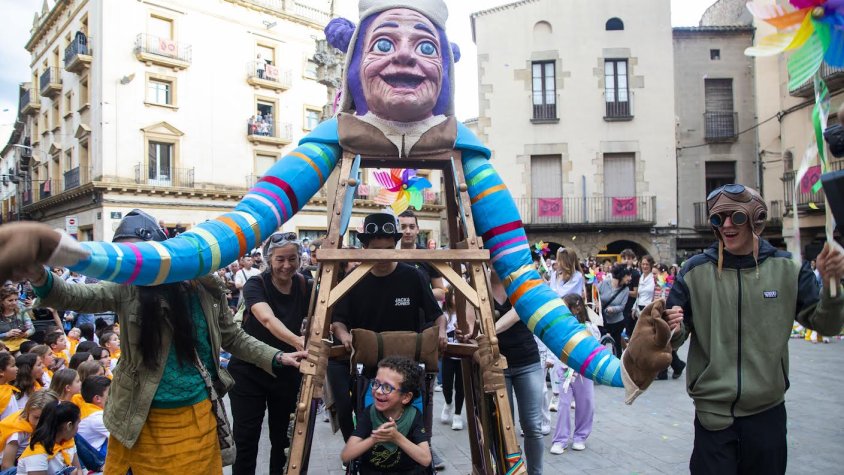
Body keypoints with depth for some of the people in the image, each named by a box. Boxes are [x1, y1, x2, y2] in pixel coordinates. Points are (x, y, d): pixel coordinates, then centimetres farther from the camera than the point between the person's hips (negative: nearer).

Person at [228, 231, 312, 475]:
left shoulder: (306, 287, -5)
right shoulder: (255, 285, -17)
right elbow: (267, 318, -36)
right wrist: (297, 341, -53)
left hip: (288, 372, 3)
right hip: (249, 371, -3)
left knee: (283, 436, 13)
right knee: (246, 438, 4)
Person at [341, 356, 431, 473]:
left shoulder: (414, 416, -8)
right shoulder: (368, 413, -7)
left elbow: (426, 459, -15)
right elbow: (345, 456, -14)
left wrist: (397, 437, -25)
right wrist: (375, 438, -26)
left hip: (408, 471, 0)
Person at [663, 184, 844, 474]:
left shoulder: (788, 268, -1)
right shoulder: (696, 270, -5)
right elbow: (675, 338, -1)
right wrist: (674, 329, -24)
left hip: (768, 412, 2)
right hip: (712, 412, -2)